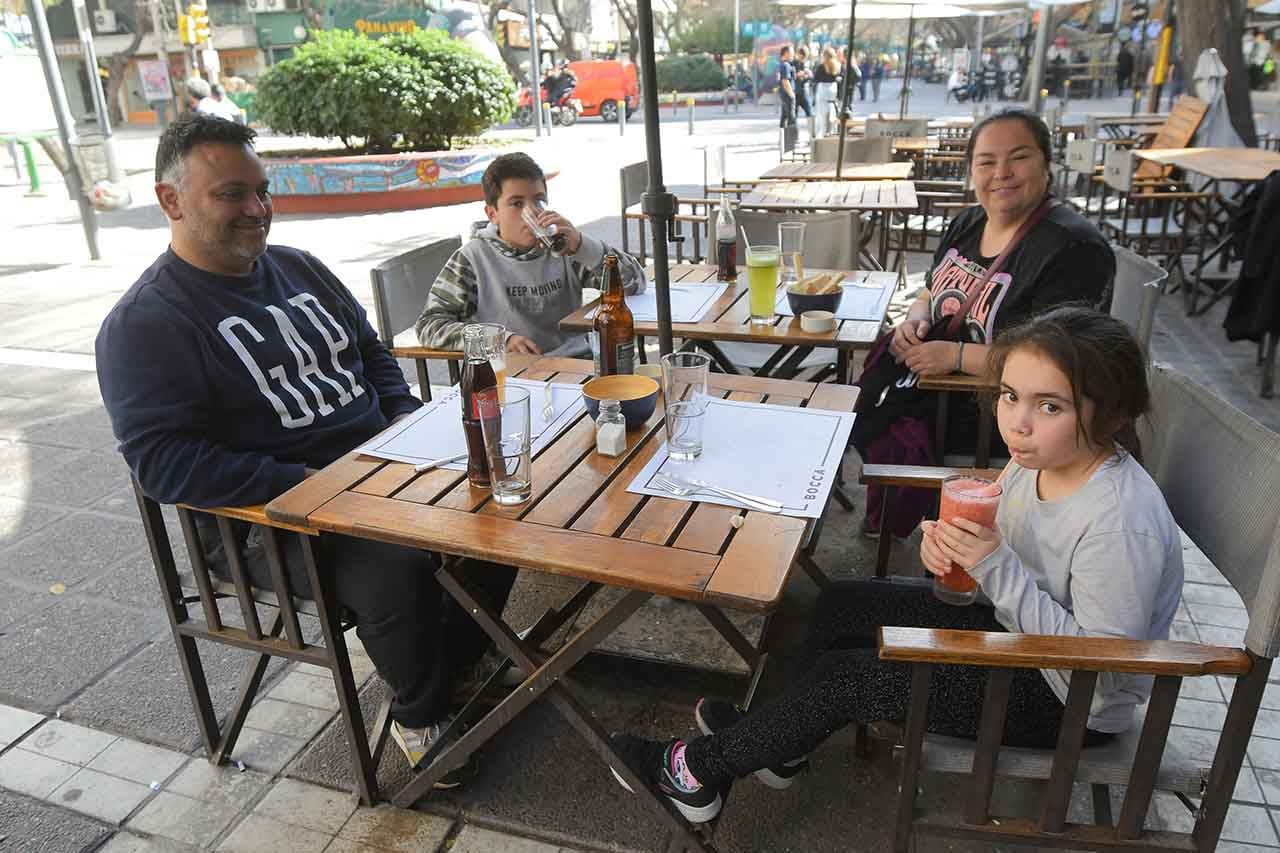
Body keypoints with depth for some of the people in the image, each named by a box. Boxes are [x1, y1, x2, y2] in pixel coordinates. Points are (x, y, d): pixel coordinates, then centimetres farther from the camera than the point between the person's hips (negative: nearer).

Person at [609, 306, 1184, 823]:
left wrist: (999, 568, -38)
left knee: (844, 676, -12)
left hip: (1077, 709, -8)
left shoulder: (1122, 524, -34)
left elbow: (1098, 675, -30)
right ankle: (777, 746, 24)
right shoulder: (1041, 457, -10)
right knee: (843, 605, 5)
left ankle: (701, 768, 10)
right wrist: (948, 542, -19)